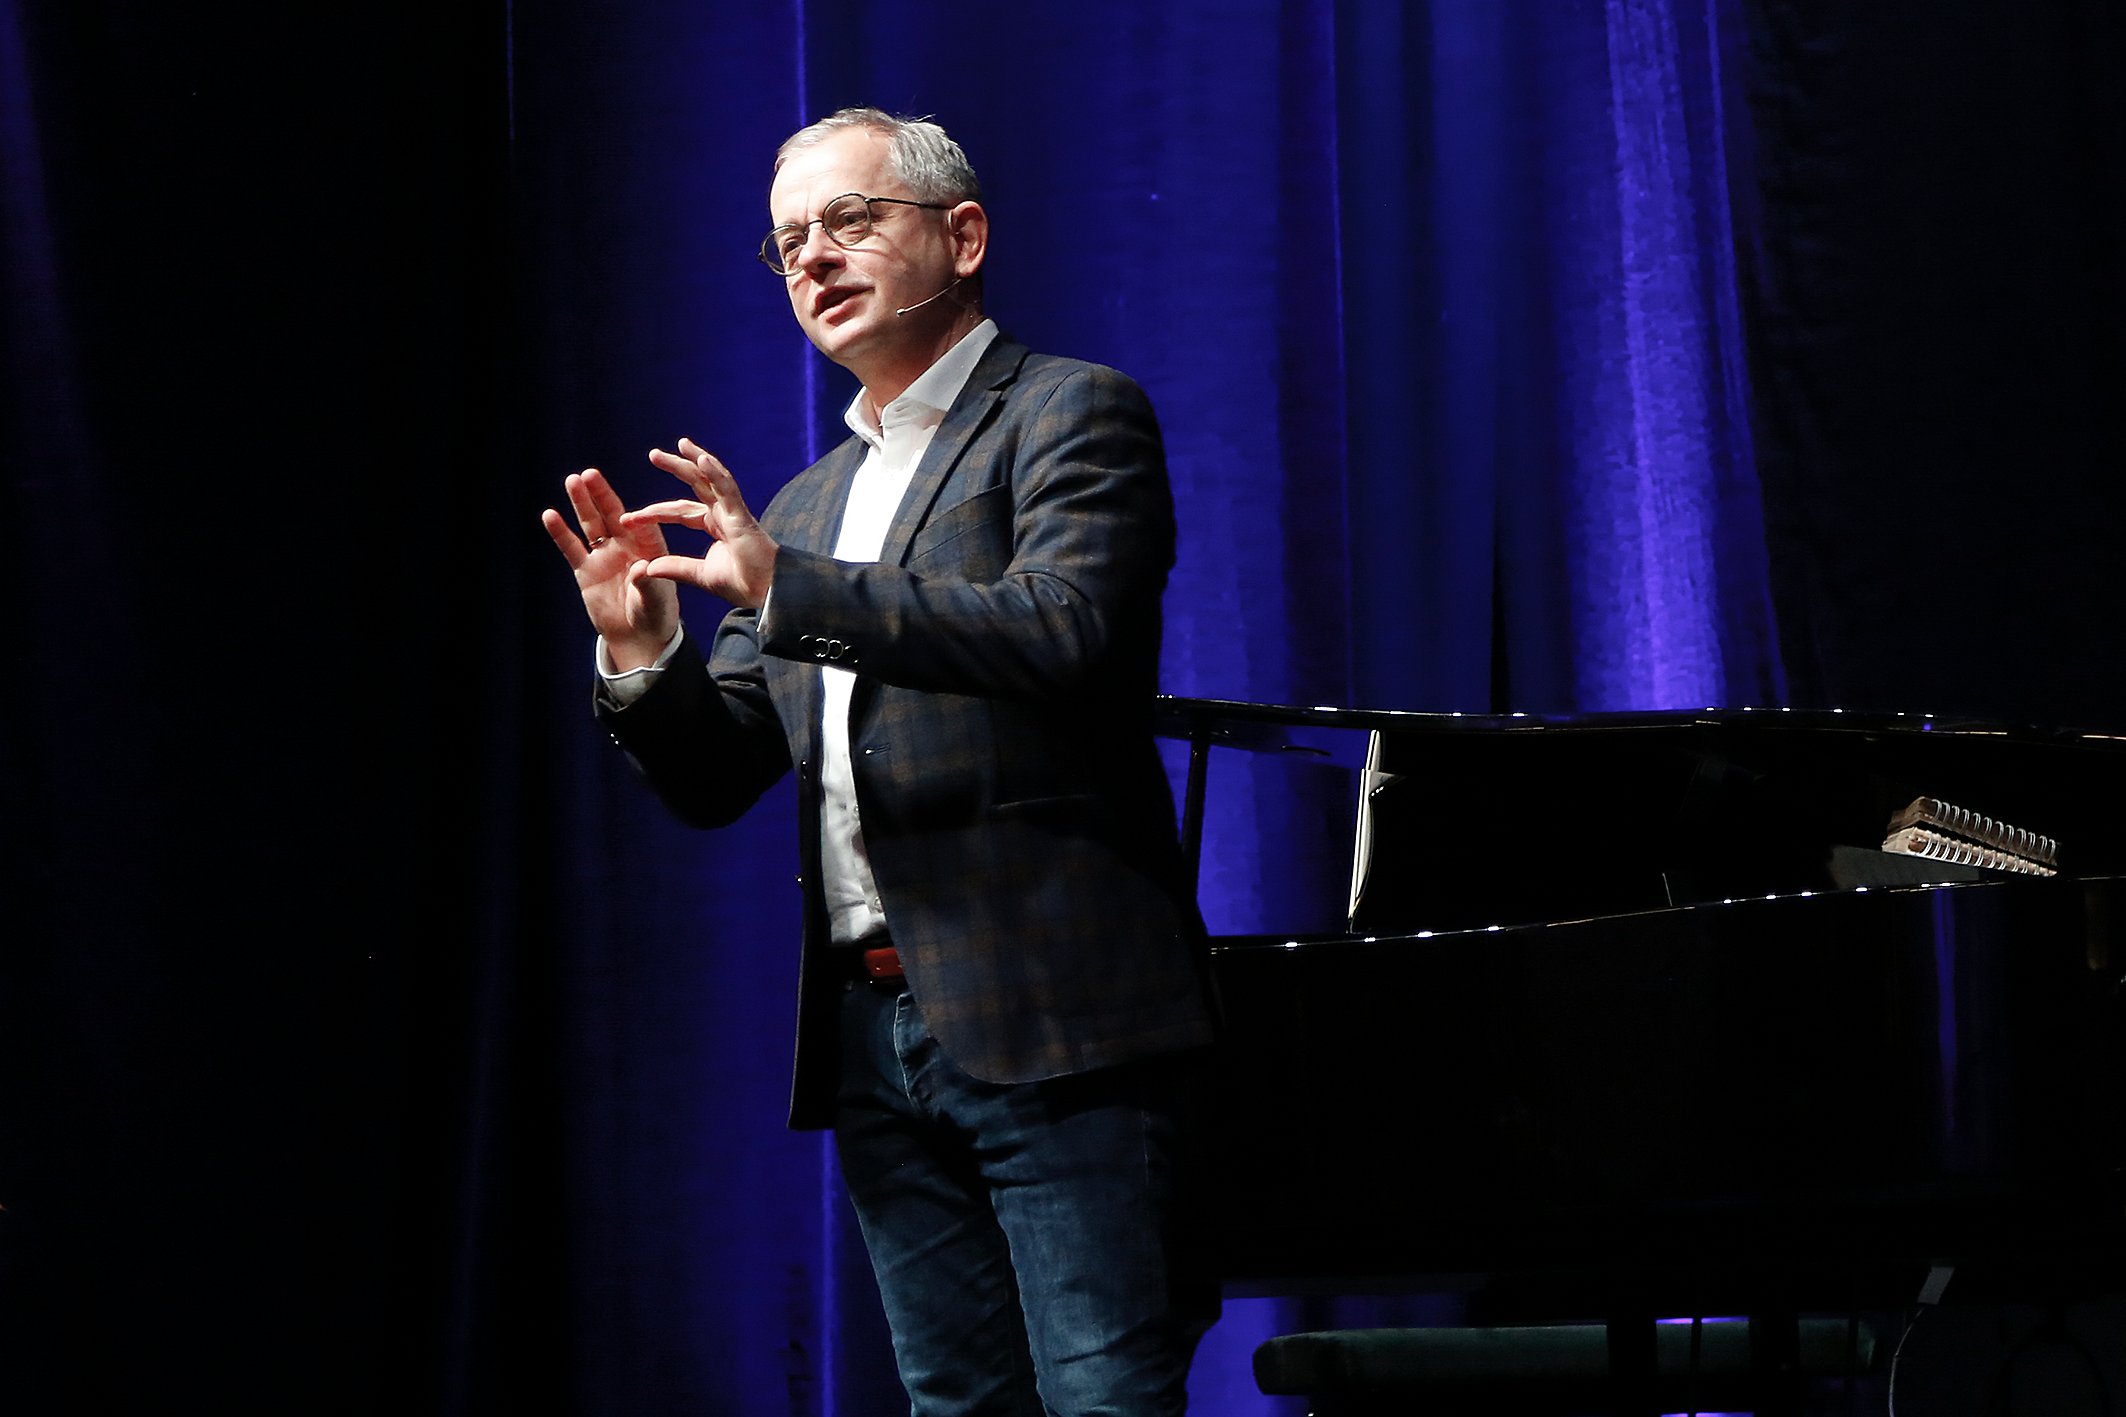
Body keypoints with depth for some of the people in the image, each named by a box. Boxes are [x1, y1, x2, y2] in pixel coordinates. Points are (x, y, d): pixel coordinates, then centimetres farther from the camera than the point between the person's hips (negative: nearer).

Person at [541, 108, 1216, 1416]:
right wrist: (643, 652, -2)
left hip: (1051, 1018, -7)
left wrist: (785, 586, -20)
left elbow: (1062, 634, -18)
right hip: (875, 1038, 7)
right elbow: (717, 777, 19)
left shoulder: (1072, 414, 1)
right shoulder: (810, 502, 22)